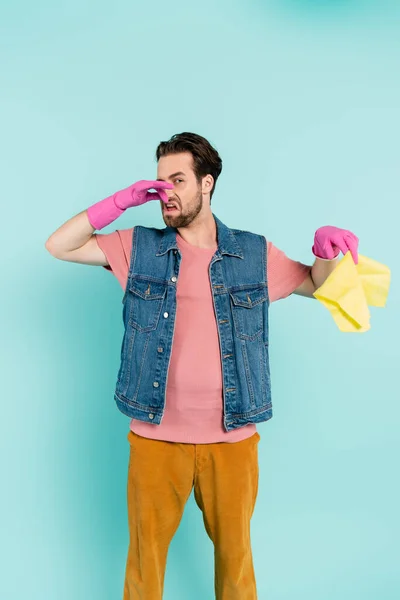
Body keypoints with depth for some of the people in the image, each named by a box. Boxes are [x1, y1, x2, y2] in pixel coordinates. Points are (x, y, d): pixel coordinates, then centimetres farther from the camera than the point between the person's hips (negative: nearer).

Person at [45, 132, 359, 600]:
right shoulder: (139, 247, 1)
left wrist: (324, 249, -10)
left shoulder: (255, 254, 1)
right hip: (155, 436, 0)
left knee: (234, 552, 18)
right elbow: (59, 246, -1)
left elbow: (318, 284, 13)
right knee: (146, 554, 16)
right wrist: (122, 200, -10)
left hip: (233, 438, 1)